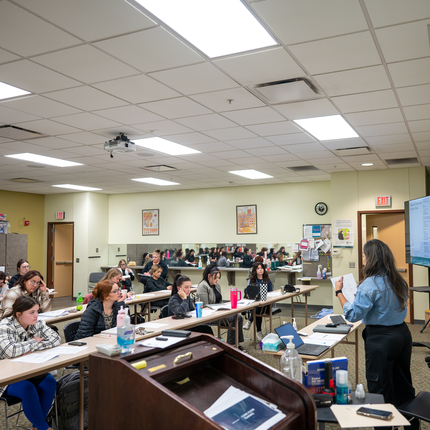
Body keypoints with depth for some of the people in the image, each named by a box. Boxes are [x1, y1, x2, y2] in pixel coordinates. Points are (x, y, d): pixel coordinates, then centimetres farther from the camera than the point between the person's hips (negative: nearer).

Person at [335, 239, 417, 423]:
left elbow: (353, 315, -19)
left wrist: (339, 292, -12)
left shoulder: (369, 285, -21)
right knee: (402, 382, 23)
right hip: (403, 334, 8)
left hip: (381, 339, -8)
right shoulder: (398, 280, 3)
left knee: (380, 389, 5)